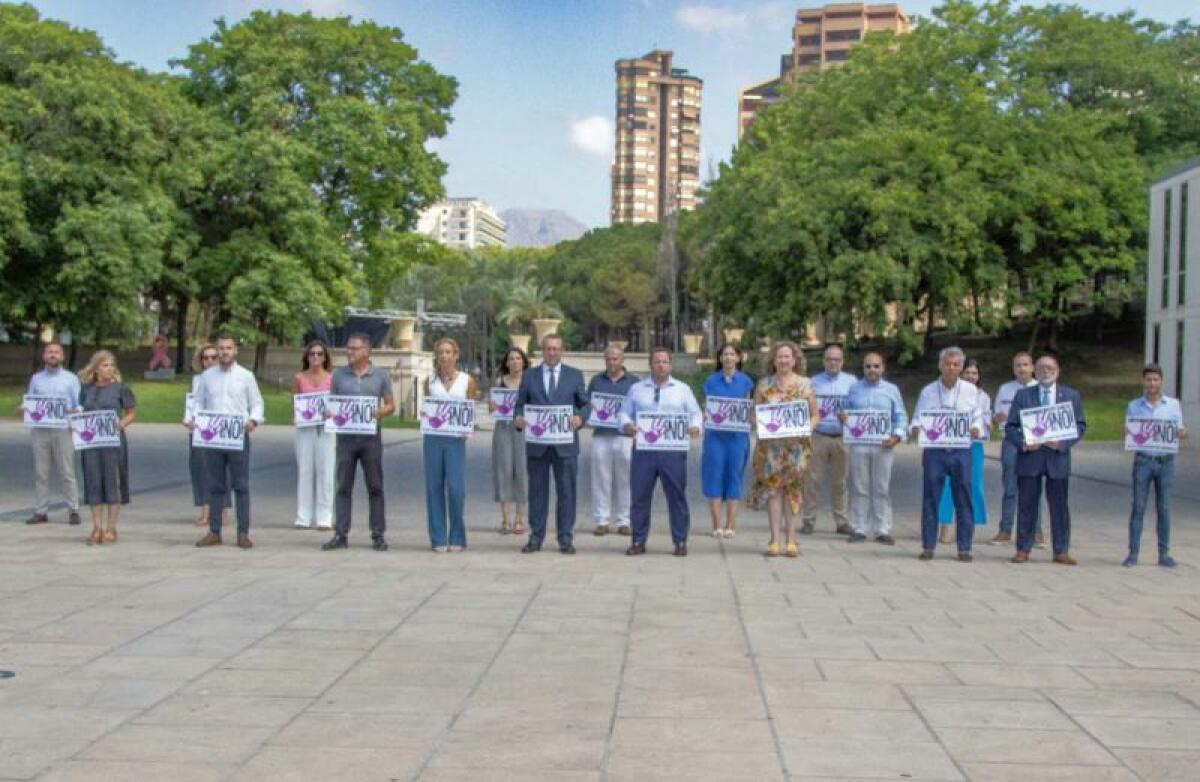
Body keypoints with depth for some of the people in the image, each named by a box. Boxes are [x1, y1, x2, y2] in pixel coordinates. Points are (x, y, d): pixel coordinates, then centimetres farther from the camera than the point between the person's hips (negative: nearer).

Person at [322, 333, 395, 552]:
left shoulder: (381, 375, 4)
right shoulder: (339, 374, 8)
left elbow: (390, 405, 5)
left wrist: (379, 413, -15)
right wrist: (328, 413, -10)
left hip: (371, 436, -1)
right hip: (345, 436, 1)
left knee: (375, 487, 3)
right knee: (343, 487, 2)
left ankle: (378, 535, 9)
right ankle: (341, 534, 5)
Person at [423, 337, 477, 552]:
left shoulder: (467, 381, 6)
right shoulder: (430, 380, 10)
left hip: (456, 439, -2)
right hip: (432, 438, 2)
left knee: (456, 488, -9)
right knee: (434, 488, 1)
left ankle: (457, 538, 5)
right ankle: (438, 539, 9)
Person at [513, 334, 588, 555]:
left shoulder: (575, 375, 9)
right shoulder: (529, 376, 10)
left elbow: (585, 404, 7)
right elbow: (520, 404, 9)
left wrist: (580, 418, -14)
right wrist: (518, 418, -13)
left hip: (565, 443, -1)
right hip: (536, 443, 1)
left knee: (566, 491, 1)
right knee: (537, 491, 5)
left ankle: (566, 538, 7)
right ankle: (536, 537, 12)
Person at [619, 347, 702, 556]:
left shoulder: (682, 389, 11)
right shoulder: (636, 389, 13)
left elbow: (696, 413, 9)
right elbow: (625, 413, 11)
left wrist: (695, 427, -11)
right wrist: (627, 425, -10)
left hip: (673, 449, -1)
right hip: (643, 449, 1)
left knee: (677, 496, 1)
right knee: (639, 495, 2)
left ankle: (680, 541, 9)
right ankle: (638, 541, 12)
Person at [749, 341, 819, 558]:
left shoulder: (805, 384, 4)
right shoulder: (764, 384, 6)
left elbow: (815, 415, 6)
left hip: (797, 444, 0)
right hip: (770, 444, 0)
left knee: (794, 489, 0)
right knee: (772, 487, -4)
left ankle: (791, 539, 5)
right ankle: (775, 539, 0)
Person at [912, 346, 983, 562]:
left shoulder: (971, 391, 8)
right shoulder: (928, 391, 7)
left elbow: (978, 417, 10)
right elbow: (917, 418, 8)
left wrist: (976, 429, -12)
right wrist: (916, 428, -14)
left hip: (961, 451, 0)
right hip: (934, 450, 0)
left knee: (964, 500, 0)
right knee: (930, 498, 1)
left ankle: (964, 548, 6)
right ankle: (928, 546, 7)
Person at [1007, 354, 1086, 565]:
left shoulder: (1071, 396, 9)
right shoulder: (1022, 395, 8)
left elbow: (1080, 425, 5)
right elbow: (1010, 426, 5)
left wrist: (1063, 443, -11)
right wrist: (1022, 443, -13)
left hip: (1058, 458, 0)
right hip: (1029, 458, 0)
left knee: (1059, 506, 4)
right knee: (1027, 505, 3)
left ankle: (1061, 551, 12)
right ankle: (1023, 549, 11)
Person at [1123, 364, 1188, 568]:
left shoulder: (1173, 405, 6)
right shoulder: (1134, 406, 6)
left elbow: (1180, 432, 7)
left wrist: (1183, 433, -16)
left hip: (1166, 461, 0)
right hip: (1143, 461, 0)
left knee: (1164, 508, 4)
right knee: (1138, 507, -1)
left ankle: (1164, 553, 10)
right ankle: (1133, 553, 2)